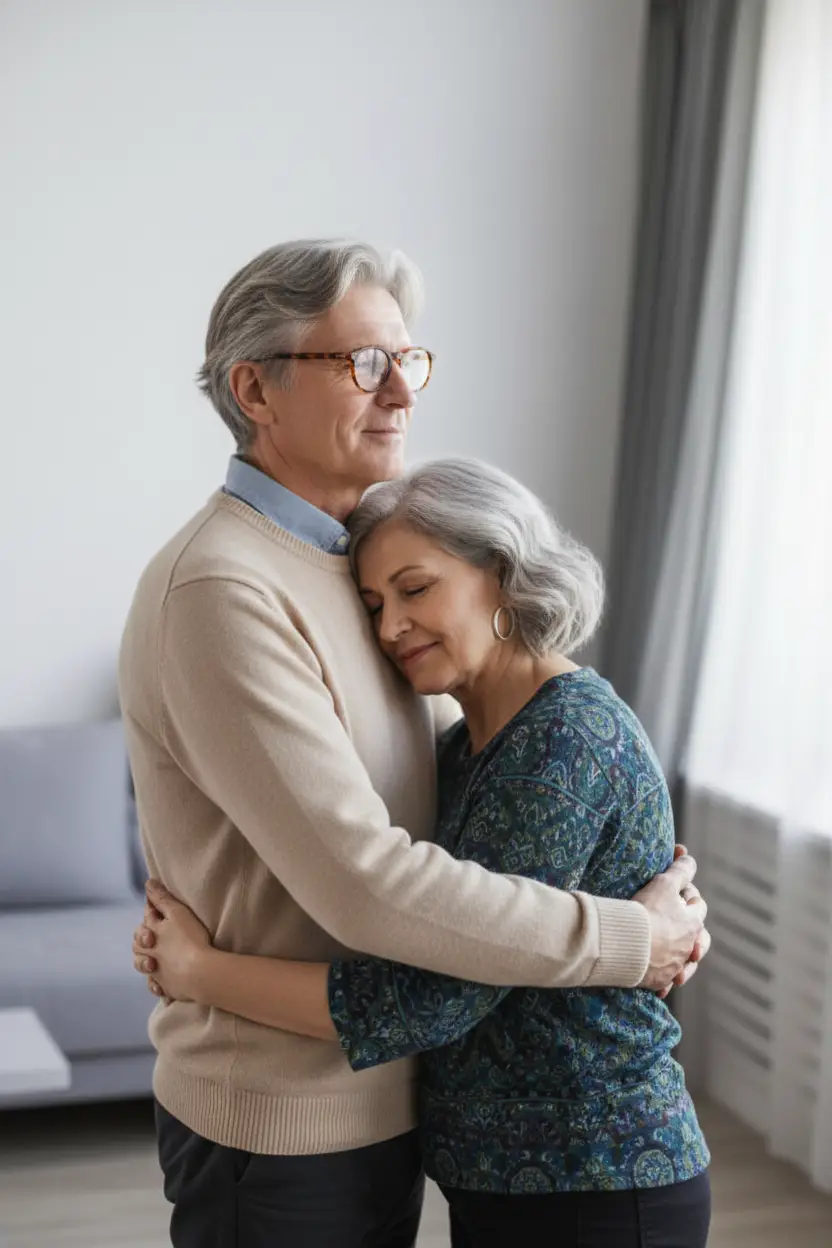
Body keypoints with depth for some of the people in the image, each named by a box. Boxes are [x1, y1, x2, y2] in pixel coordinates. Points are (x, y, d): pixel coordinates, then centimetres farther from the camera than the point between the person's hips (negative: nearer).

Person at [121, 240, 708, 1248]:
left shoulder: (346, 559, 7)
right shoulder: (221, 589, -23)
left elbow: (433, 743, 16)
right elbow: (364, 882, -29)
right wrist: (628, 939, -19)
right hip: (284, 1126, -8)